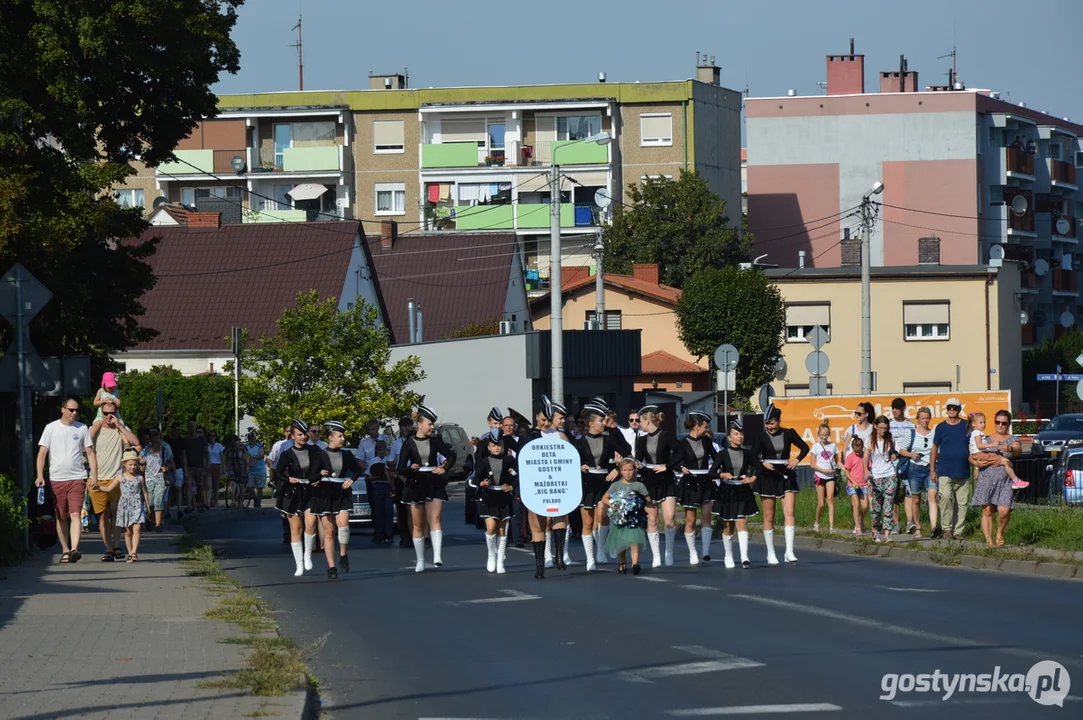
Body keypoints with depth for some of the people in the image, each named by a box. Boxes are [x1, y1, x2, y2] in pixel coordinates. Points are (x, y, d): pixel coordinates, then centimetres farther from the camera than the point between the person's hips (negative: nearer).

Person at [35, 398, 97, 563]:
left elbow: (90, 453, 10)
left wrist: (94, 475, -1)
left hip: (77, 478, -1)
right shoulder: (51, 428, 4)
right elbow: (42, 452, 3)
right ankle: (65, 550, 19)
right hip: (56, 479, 1)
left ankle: (74, 549, -25)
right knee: (61, 517, 9)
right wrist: (40, 475, -9)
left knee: (75, 514, -15)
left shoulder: (82, 429, 7)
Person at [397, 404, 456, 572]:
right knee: (418, 525, 4)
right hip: (415, 485, 0)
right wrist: (411, 468, -22)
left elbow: (451, 456, 15)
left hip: (434, 484, 0)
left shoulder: (435, 441, 5)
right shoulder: (409, 444, 0)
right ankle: (420, 561, 13)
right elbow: (401, 468, -2)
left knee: (435, 519, -16)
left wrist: (444, 469, 0)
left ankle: (437, 556, -26)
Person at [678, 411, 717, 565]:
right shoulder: (683, 444, -5)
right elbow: (678, 461, -9)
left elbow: (715, 457, 18)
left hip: (706, 483, 3)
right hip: (689, 483, -3)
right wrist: (683, 468, -29)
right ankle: (692, 554, 12)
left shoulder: (706, 441, 7)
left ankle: (705, 551, -13)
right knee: (690, 519, 2)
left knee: (706, 517, -8)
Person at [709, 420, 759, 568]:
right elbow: (711, 474, -6)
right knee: (728, 526, 8)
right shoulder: (722, 454, -1)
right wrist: (722, 475, -25)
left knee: (742, 523, -13)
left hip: (743, 492, 0)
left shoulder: (747, 454, 4)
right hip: (726, 493, 0)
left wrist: (753, 478, -10)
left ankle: (744, 557, -22)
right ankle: (728, 557, 23)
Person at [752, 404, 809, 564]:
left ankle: (789, 551, -13)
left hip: (786, 477, 1)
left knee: (789, 512, -12)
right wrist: (763, 463, -19)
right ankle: (770, 554, 12)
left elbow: (804, 448, 10)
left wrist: (797, 460, -5)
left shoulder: (789, 433, 0)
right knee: (769, 517, 4)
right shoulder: (762, 437, -3)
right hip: (768, 478, -1)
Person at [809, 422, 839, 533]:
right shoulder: (816, 446, 0)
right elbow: (812, 464, -2)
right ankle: (816, 522, 26)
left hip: (830, 476, 1)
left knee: (830, 499, -14)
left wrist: (837, 468, -8)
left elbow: (836, 461, 14)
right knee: (821, 503, 0)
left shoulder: (832, 445, 7)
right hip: (820, 476, -1)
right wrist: (824, 470, -13)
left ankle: (831, 526, -17)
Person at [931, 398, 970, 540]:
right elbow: (934, 449, 9)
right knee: (946, 498, -16)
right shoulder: (940, 427, 5)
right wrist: (932, 470, 5)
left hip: (963, 473, 2)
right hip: (945, 472, -2)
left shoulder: (966, 426, 7)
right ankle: (946, 528, -6)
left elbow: (972, 448, 12)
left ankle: (958, 531, 11)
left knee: (962, 502, 3)